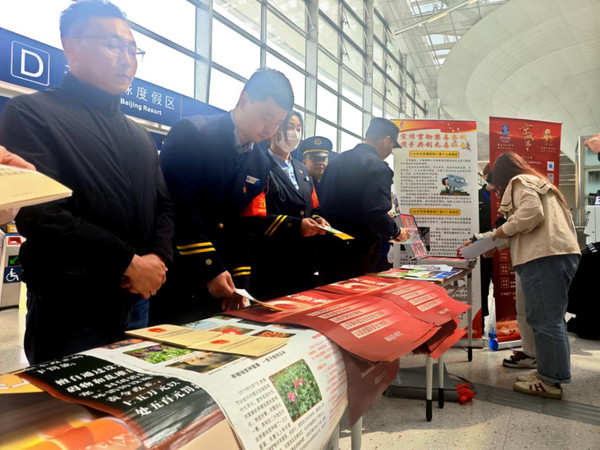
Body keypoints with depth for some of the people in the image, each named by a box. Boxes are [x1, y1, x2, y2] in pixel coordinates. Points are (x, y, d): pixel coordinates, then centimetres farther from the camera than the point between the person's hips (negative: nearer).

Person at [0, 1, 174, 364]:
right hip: (68, 307, -6)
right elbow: (38, 212, -17)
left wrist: (158, 258, -8)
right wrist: (128, 262, -17)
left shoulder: (141, 137, 17)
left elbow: (163, 206, 13)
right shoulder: (30, 113, -5)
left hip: (137, 304, 7)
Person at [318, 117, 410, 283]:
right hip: (358, 256, -7)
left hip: (329, 250, 7)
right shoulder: (377, 167, -13)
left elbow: (323, 203, 13)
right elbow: (377, 215, -22)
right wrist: (397, 232, -3)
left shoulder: (337, 161, 11)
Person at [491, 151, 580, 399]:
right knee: (552, 319, 14)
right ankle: (549, 373, 21)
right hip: (559, 254, 11)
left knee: (544, 320, -6)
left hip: (545, 258, -11)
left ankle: (551, 381, 0)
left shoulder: (520, 182, 0)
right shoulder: (537, 181, 29)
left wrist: (505, 229, -5)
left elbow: (532, 212, -19)